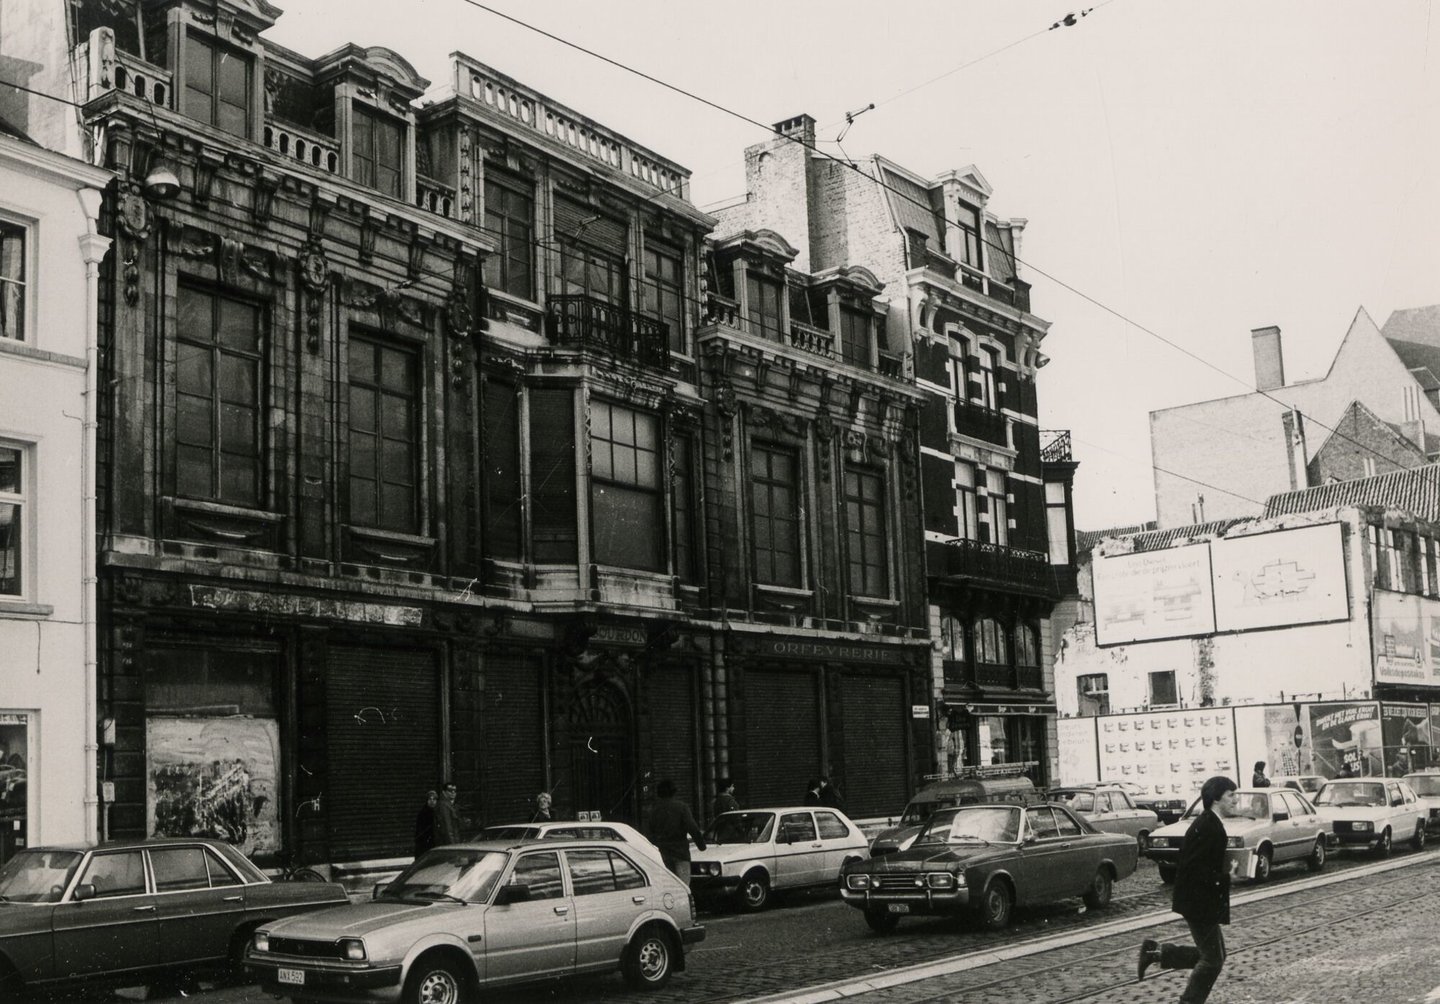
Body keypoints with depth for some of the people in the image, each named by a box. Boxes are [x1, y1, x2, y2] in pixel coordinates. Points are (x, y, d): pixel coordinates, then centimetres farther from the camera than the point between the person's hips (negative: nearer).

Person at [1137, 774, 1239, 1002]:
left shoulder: (1210, 824, 10)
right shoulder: (1208, 828, -21)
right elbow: (1191, 868, -26)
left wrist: (1225, 870, 7)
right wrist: (1225, 875, -21)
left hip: (1202, 901, 10)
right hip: (1199, 904, -10)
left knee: (1215, 955, 17)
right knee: (1212, 960, 2)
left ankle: (1156, 952, 17)